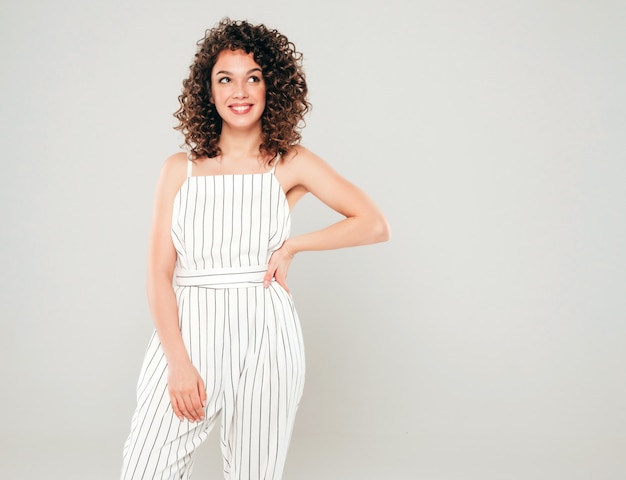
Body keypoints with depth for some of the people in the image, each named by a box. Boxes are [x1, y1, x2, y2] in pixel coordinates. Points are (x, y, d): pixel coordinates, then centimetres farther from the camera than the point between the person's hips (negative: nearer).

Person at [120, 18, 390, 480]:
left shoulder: (291, 164, 3)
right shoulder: (180, 169, 6)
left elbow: (374, 225, 2)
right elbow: (159, 272, 2)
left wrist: (291, 247, -3)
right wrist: (177, 361, -8)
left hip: (264, 334, -1)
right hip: (187, 331, 1)